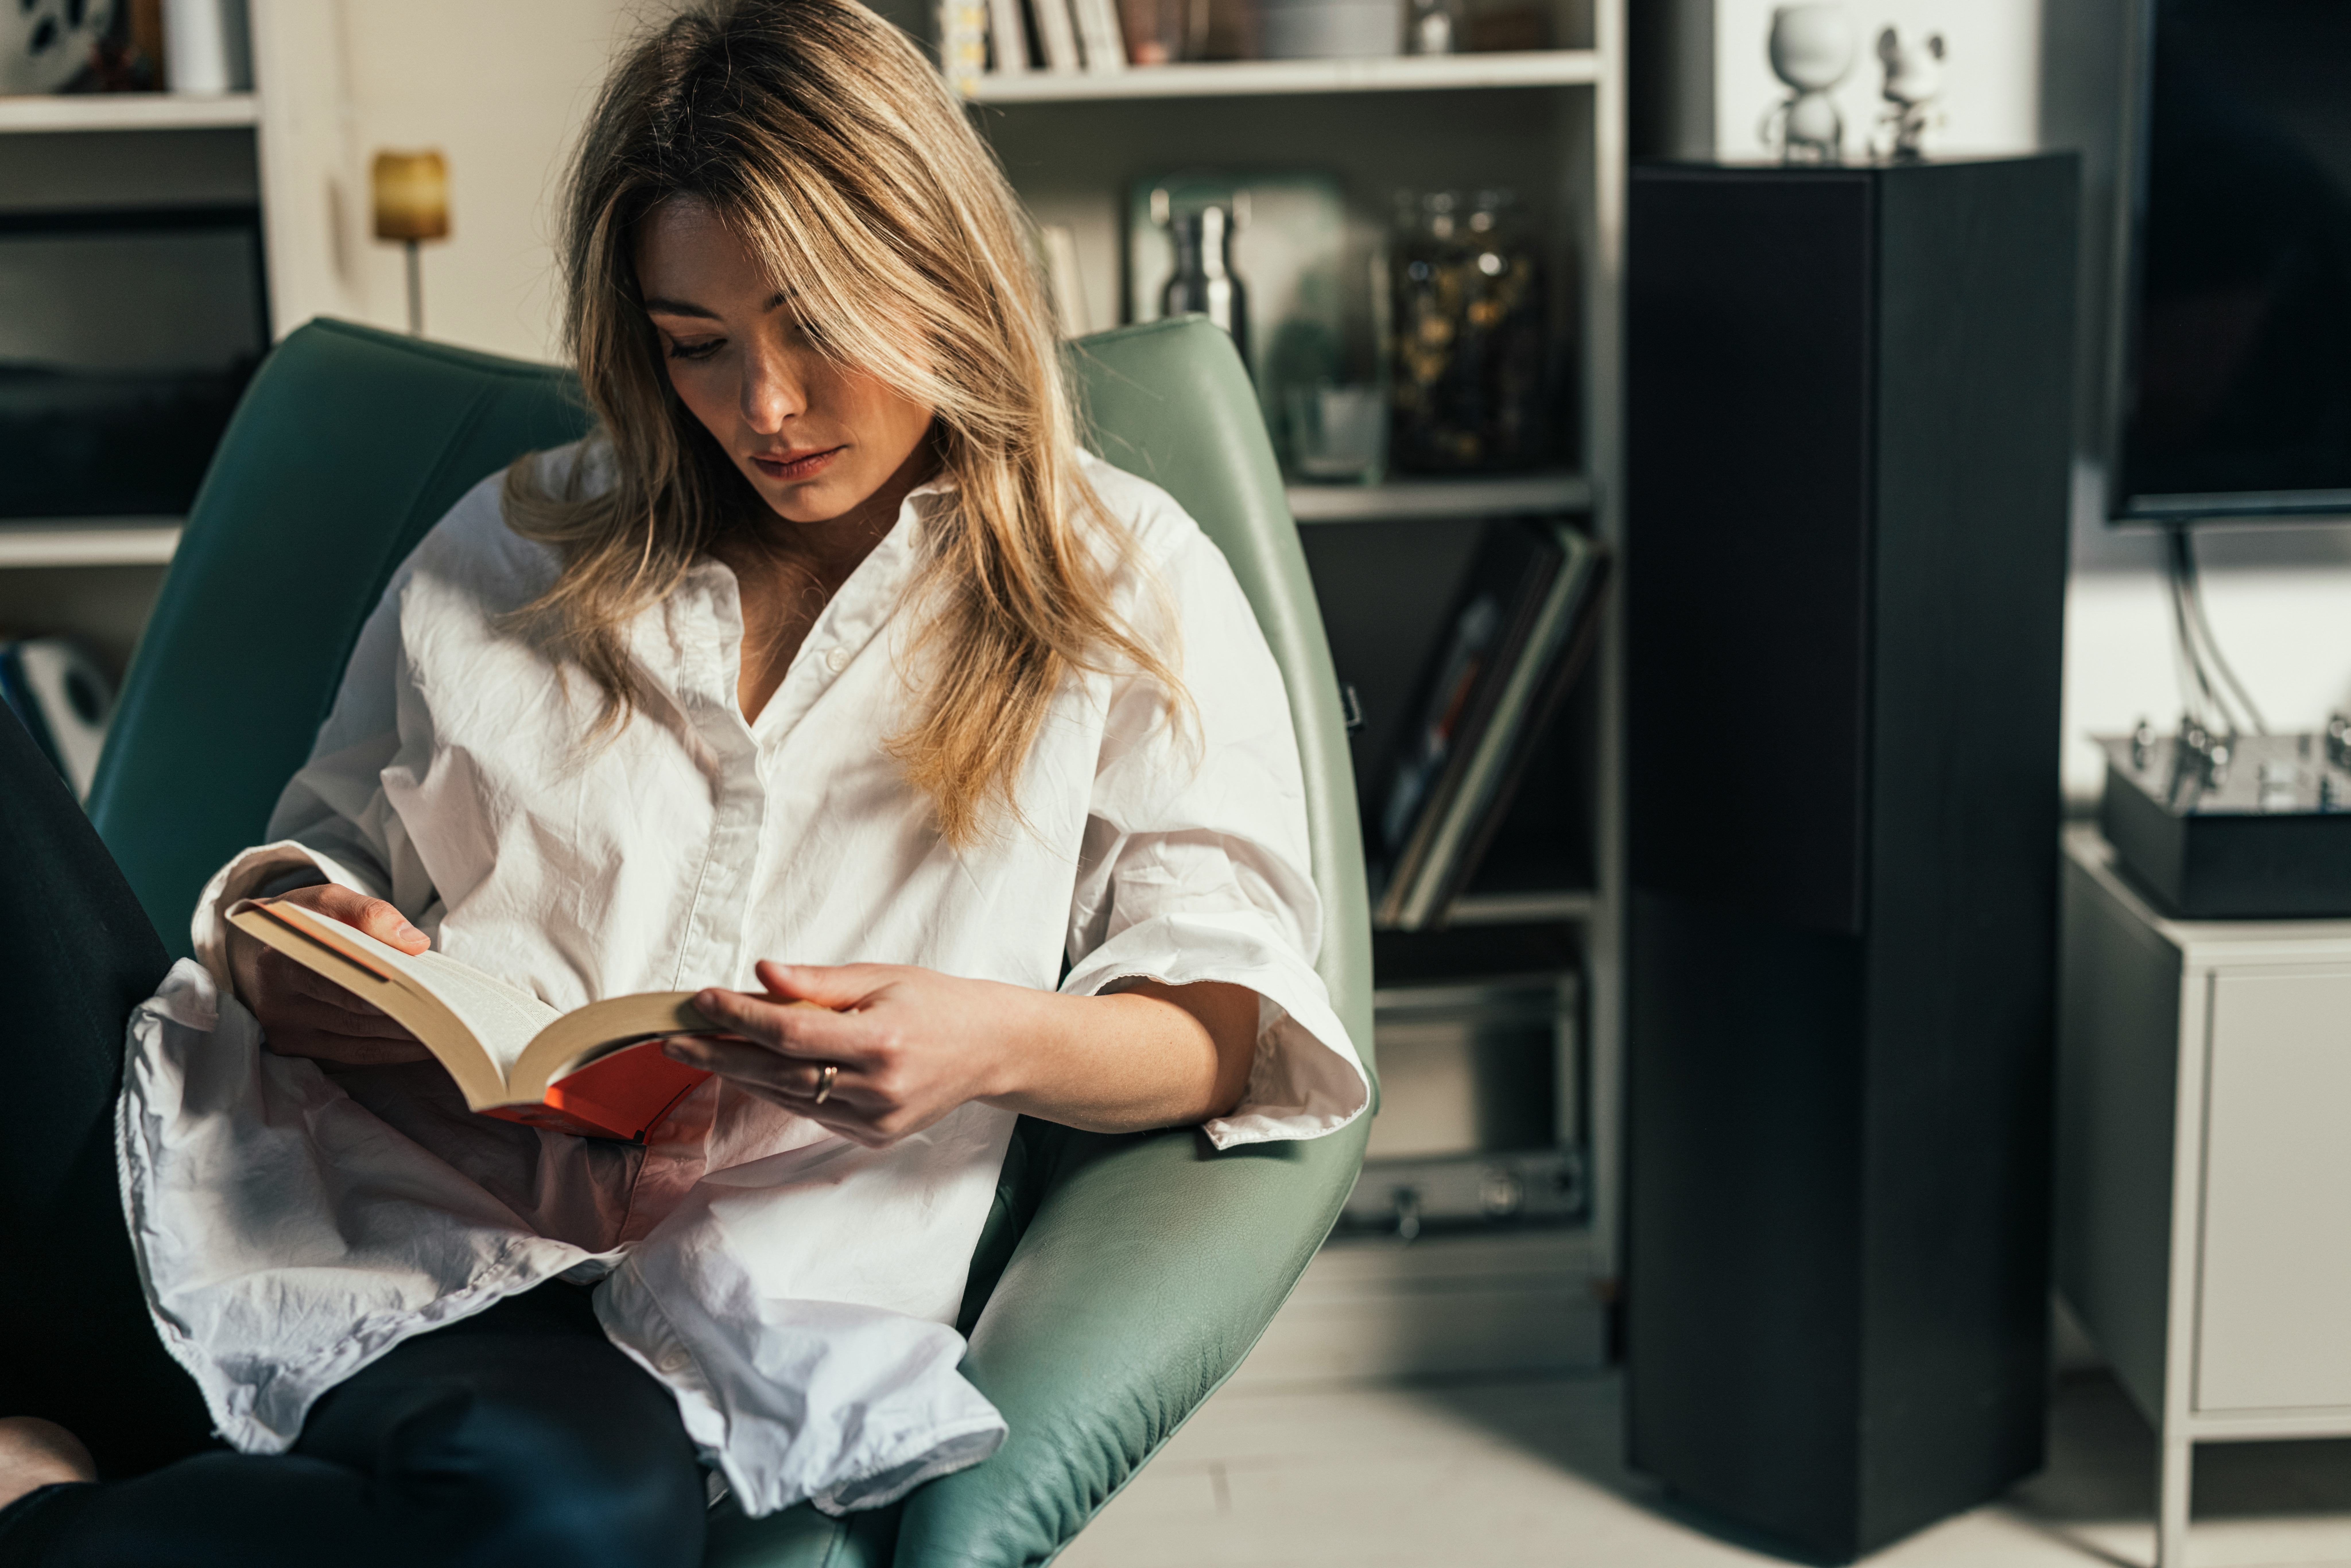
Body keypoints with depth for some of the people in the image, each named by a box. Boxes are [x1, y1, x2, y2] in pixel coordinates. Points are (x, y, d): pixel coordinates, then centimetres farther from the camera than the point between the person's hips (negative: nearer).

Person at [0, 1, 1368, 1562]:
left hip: (695, 1288, -3)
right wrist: (281, 939, 0)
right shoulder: (515, 544, 23)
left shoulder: (1127, 584, 14)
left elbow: (1236, 1019, 6)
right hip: (311, 1182, 4)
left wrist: (1000, 1043, -16)